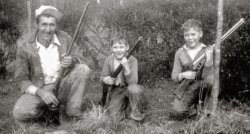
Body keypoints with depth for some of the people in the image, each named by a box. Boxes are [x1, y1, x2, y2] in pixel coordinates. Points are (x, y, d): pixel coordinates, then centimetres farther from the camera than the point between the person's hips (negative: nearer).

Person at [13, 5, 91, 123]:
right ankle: (47, 111, 6)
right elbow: (21, 79, -7)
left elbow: (81, 61, -3)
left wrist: (72, 61, -28)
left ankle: (73, 114, -11)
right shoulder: (25, 46, -10)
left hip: (63, 86, 2)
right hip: (38, 90, -1)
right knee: (19, 113, -28)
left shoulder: (65, 38, -7)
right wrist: (40, 92, -25)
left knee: (83, 70, -24)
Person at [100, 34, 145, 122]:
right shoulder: (109, 60, -9)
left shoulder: (132, 60, -18)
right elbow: (102, 77, 1)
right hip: (117, 90, 2)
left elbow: (133, 82, -26)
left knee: (134, 88, -39)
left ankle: (136, 115, -14)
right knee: (115, 117, -17)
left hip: (129, 88, -2)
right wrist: (107, 80, -23)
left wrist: (126, 67, -40)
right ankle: (125, 104, 17)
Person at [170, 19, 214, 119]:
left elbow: (207, 77, -15)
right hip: (186, 89, 1)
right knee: (178, 112, -23)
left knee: (209, 80, -34)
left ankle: (203, 106, -8)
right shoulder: (180, 53, -1)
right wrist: (183, 75, -22)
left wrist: (208, 60, -31)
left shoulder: (207, 51, -6)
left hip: (202, 88, -1)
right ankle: (198, 109, 7)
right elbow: (174, 76, 0)